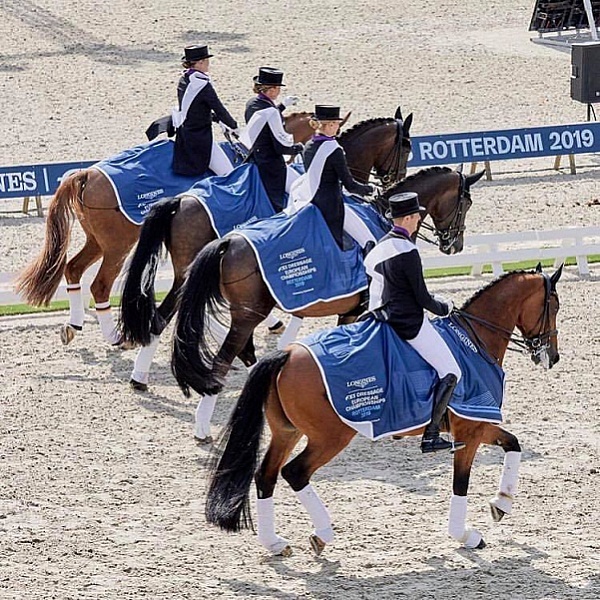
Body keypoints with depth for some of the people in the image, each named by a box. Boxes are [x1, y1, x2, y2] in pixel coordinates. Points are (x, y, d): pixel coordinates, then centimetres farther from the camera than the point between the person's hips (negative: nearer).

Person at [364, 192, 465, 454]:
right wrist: (444, 307, 5)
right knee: (450, 373, -7)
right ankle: (430, 436, -13)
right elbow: (423, 299, -16)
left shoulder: (381, 246, 8)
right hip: (410, 323, -10)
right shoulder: (408, 252, -19)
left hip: (384, 318, 10)